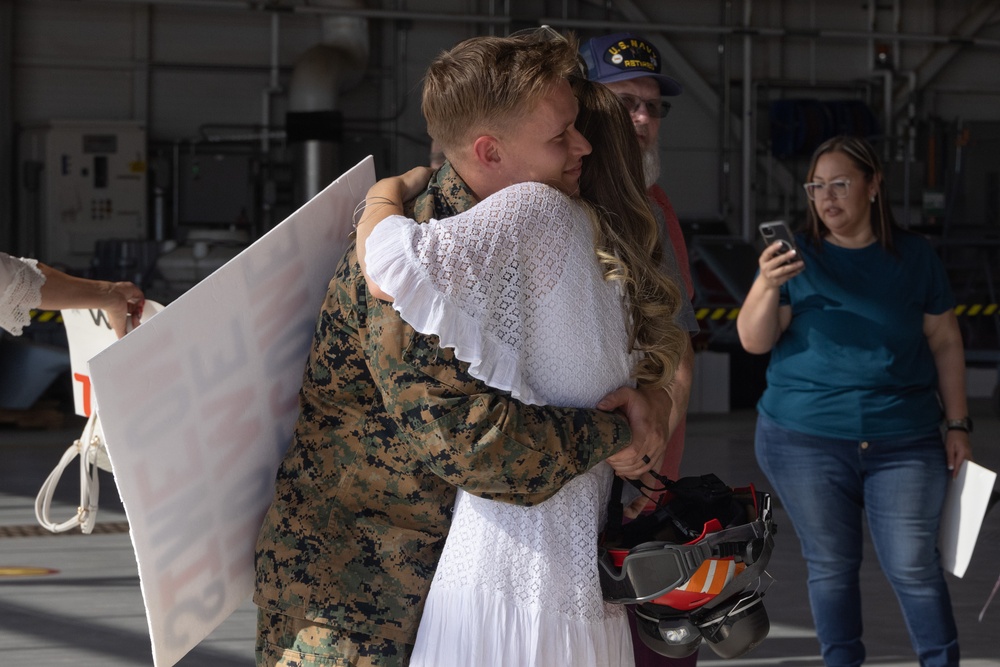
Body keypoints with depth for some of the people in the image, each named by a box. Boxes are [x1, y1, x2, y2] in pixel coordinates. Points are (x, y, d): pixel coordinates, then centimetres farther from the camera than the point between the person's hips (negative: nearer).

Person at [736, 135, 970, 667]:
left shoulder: (914, 257, 5)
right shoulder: (797, 256, 1)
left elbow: (945, 342, 11)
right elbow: (754, 341, -4)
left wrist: (958, 424, 6)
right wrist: (767, 286, -23)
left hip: (904, 442, 0)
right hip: (805, 439, 0)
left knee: (913, 567, -2)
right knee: (831, 567, 7)